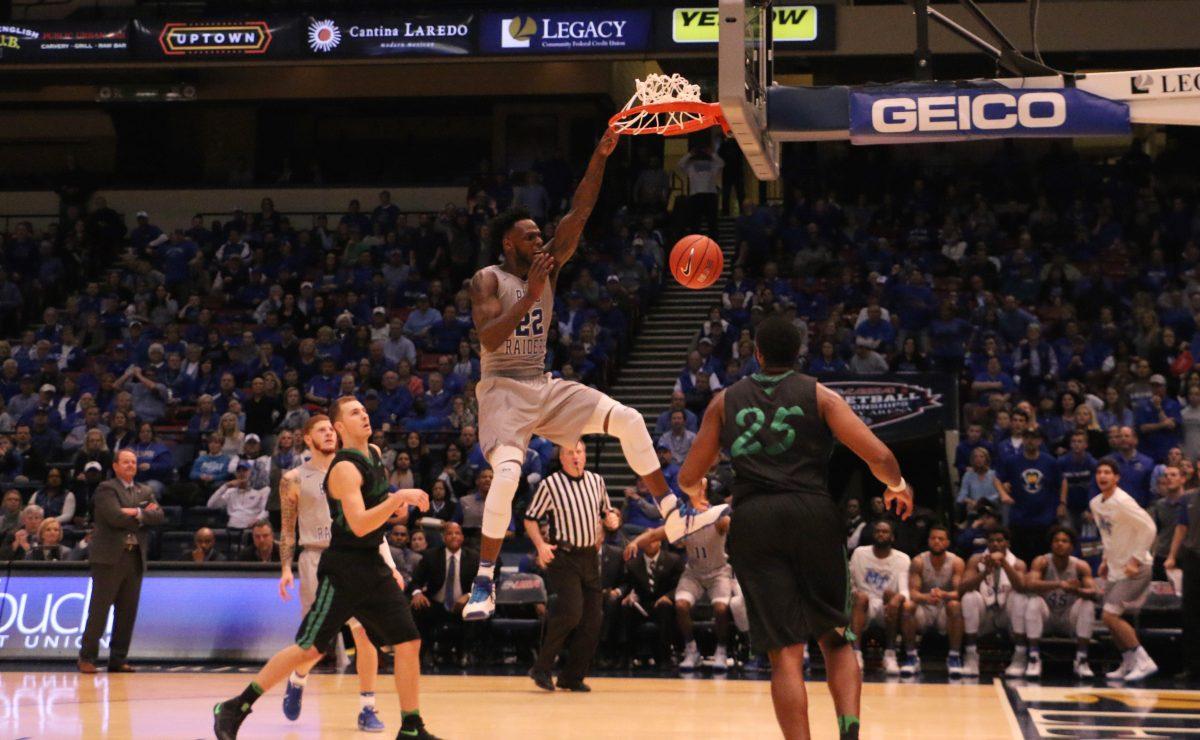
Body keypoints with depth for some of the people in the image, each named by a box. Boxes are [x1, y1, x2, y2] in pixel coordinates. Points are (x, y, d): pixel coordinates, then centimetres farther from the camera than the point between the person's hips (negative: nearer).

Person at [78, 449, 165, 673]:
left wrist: (137, 513, -12)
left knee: (128, 611, 5)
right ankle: (87, 657, -1)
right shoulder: (106, 489, -2)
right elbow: (115, 517, -17)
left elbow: (160, 516, 3)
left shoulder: (145, 492, 17)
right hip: (109, 557, -6)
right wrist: (144, 514, -5)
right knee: (99, 608, -5)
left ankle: (118, 659, 11)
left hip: (135, 557, 6)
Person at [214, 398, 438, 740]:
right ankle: (234, 708, 1)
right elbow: (358, 525, -29)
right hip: (343, 569, -8)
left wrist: (395, 504, 12)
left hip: (374, 567, 8)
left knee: (409, 643, 2)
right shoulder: (345, 468, -17)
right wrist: (398, 498, -33)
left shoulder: (374, 454, 10)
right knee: (309, 649, -7)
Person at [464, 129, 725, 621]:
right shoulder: (488, 280, -9)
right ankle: (484, 583, -16)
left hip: (544, 386, 7)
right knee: (506, 473, -27)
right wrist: (529, 296, -27)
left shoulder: (548, 267, 8)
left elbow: (580, 212, 0)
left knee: (628, 421, -5)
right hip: (503, 390, -7)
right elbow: (488, 339, -23)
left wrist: (601, 157, -9)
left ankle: (674, 518, 2)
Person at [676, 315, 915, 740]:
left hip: (752, 520, 1)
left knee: (785, 650, 2)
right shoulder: (819, 395, 9)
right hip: (813, 514, -1)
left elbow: (688, 478, 17)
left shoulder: (725, 402, 15)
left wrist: (695, 493, 41)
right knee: (835, 637, 12)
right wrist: (898, 487, 20)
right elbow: (879, 457, -1)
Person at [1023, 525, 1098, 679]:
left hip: (1069, 621, 1)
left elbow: (1094, 593, -25)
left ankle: (1081, 661, -22)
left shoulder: (1081, 566, -12)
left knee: (1087, 605, -26)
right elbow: (1029, 584, -34)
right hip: (1046, 617, -1)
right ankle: (1034, 659, -31)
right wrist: (1059, 584, -47)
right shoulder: (1042, 562, -15)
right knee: (1034, 602, -31)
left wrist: (1076, 590, -48)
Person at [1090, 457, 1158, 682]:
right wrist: (1106, 559, 13)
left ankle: (1144, 662, -9)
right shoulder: (1095, 504, 7)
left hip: (1135, 568, -9)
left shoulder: (1122, 502, -19)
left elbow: (1148, 528, -20)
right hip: (1116, 567, 9)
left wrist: (1135, 560, -21)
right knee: (1111, 618, 9)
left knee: (1111, 615, -15)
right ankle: (1129, 664, 22)